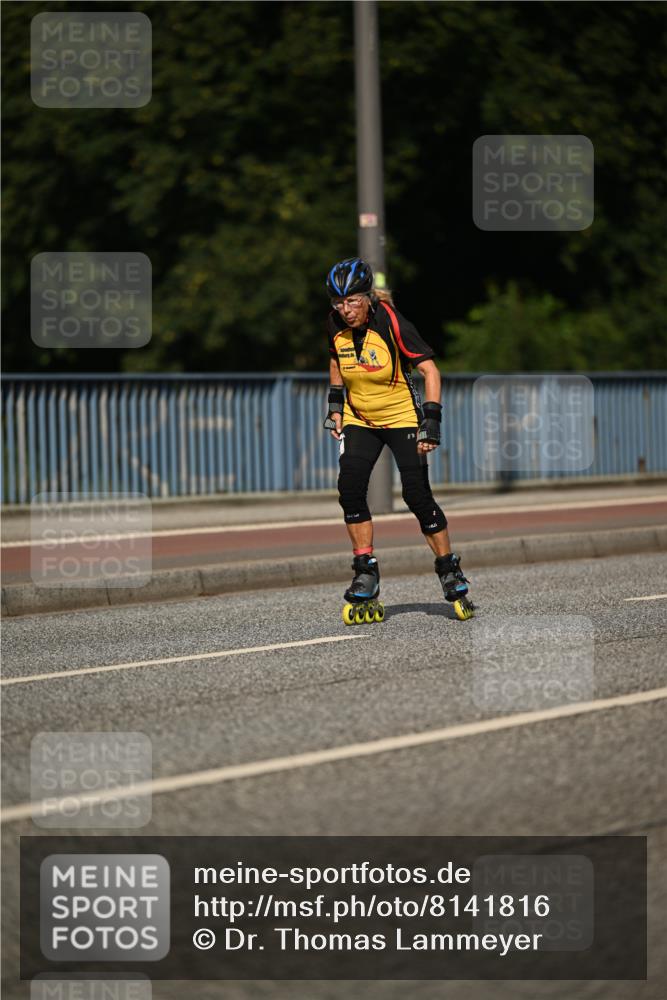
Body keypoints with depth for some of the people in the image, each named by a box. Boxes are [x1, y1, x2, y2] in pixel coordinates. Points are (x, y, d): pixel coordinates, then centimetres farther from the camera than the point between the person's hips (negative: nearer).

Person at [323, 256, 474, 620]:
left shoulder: (391, 323, -23)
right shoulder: (336, 324, -9)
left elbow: (429, 369, -20)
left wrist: (431, 421, -25)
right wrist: (335, 404, 9)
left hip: (402, 418, -4)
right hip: (359, 419, 4)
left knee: (417, 495, -10)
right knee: (350, 488, -15)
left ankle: (450, 572, 6)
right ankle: (366, 573, -4)